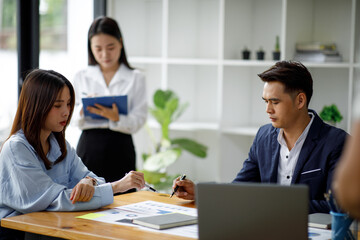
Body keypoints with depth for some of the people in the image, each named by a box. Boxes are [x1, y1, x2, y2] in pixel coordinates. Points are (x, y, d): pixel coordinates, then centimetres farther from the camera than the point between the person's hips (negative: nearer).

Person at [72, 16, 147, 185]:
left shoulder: (135, 78, 5)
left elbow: (138, 121, -4)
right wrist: (84, 109, -18)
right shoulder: (81, 77, 11)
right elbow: (74, 120, 4)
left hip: (120, 147, -1)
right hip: (89, 147, 1)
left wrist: (115, 118, -23)